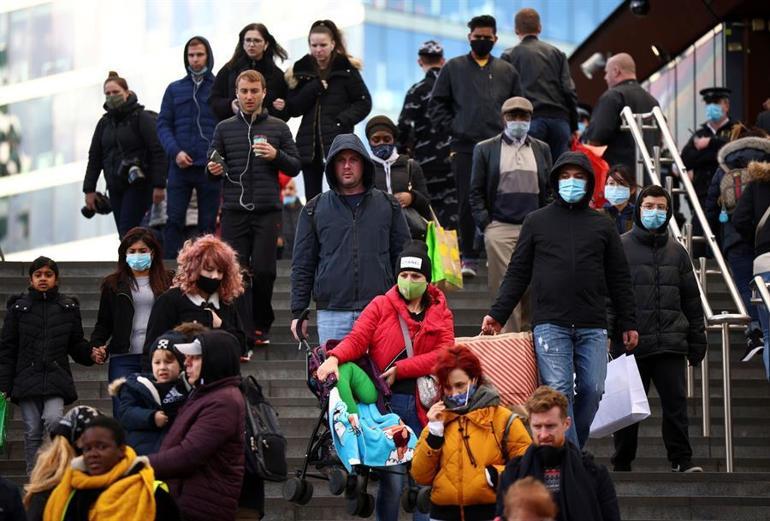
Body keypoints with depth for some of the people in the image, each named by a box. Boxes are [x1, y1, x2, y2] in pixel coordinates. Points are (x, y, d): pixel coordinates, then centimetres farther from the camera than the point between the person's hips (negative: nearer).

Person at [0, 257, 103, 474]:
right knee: (33, 431, 0)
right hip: (27, 380, 1)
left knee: (53, 419, -22)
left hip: (57, 378, -1)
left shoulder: (68, 308, 9)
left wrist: (91, 354, -7)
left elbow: (76, 344, 16)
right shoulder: (18, 308, 7)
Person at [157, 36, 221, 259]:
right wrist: (175, 151, -10)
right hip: (180, 166, 1)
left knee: (208, 224, 4)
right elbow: (163, 124, 7)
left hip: (210, 167, -1)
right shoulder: (174, 89, 11)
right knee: (174, 222, -4)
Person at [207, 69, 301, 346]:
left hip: (267, 211, -1)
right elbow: (213, 165, 15)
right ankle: (245, 332, -1)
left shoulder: (278, 128, 9)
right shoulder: (224, 128, 12)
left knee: (264, 271, -6)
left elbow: (295, 167, 9)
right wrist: (214, 170, -8)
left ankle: (262, 323, 16)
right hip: (234, 211, 1)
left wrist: (276, 156, -11)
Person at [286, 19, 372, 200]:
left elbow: (364, 102, 1)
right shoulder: (301, 70, 10)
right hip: (309, 145, 4)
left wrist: (344, 120, -13)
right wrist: (314, 88, -10)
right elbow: (293, 109, 3)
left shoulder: (346, 69, 1)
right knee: (312, 200, 6)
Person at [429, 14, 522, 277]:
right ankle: (469, 258, 3)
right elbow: (437, 104, 10)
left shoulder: (507, 71, 14)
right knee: (467, 203, -3)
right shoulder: (454, 68, 10)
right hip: (465, 147, -1)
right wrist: (451, 127, -1)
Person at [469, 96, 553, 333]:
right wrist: (485, 223, -4)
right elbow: (476, 191, 6)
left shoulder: (542, 150, 15)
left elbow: (550, 190, 15)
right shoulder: (486, 149, 8)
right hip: (500, 229, -2)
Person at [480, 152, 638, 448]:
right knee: (559, 392, -11)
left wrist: (628, 323, 12)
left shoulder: (602, 226, 15)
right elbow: (517, 273, 11)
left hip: (592, 327, 2)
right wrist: (497, 315, 2)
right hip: (550, 325, -2)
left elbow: (619, 279, 17)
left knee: (591, 391, -3)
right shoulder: (536, 222, 12)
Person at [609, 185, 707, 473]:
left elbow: (691, 299, 17)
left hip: (671, 344, 3)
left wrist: (697, 340, 15)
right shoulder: (620, 247, 2)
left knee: (676, 402, -3)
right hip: (631, 344, -2)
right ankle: (622, 465, 14)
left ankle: (682, 460, 3)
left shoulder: (676, 251, 13)